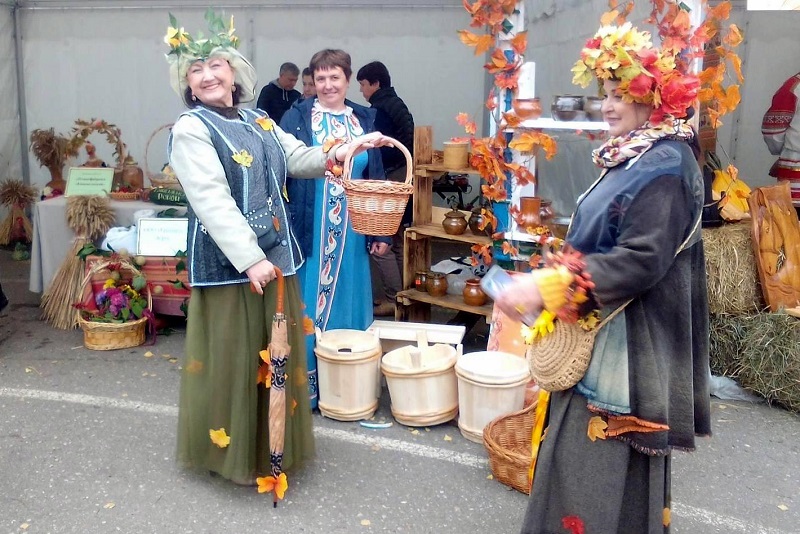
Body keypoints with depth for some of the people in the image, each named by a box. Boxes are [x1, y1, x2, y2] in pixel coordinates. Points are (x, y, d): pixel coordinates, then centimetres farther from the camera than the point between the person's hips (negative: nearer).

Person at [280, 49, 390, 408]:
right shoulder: (297, 117, -2)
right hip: (308, 229, -3)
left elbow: (376, 177, 11)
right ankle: (305, 384, 16)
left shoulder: (365, 120, 9)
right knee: (307, 306, 3)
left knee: (347, 302, 12)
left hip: (351, 233, 4)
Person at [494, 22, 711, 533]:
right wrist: (547, 281, 9)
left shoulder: (664, 165, -19)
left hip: (631, 341, -10)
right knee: (584, 452, 20)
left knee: (608, 462, 1)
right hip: (604, 331, 10)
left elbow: (642, 260, -27)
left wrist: (547, 288, -29)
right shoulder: (634, 157, 11)